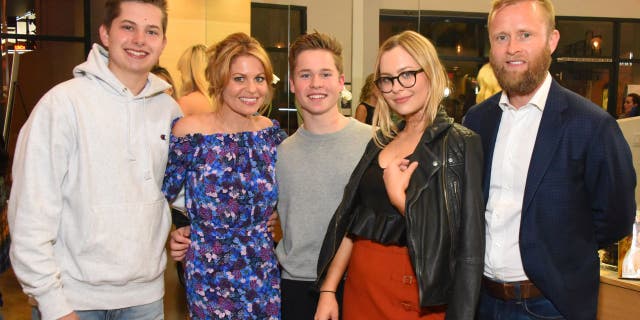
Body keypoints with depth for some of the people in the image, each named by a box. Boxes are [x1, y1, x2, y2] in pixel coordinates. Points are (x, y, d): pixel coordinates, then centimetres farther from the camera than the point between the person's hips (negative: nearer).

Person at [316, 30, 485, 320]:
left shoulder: (461, 144, -10)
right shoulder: (380, 141, 6)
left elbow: (468, 243, -16)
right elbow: (351, 221, 7)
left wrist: (398, 196, -17)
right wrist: (328, 289, 3)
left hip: (416, 295, -5)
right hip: (360, 284, 5)